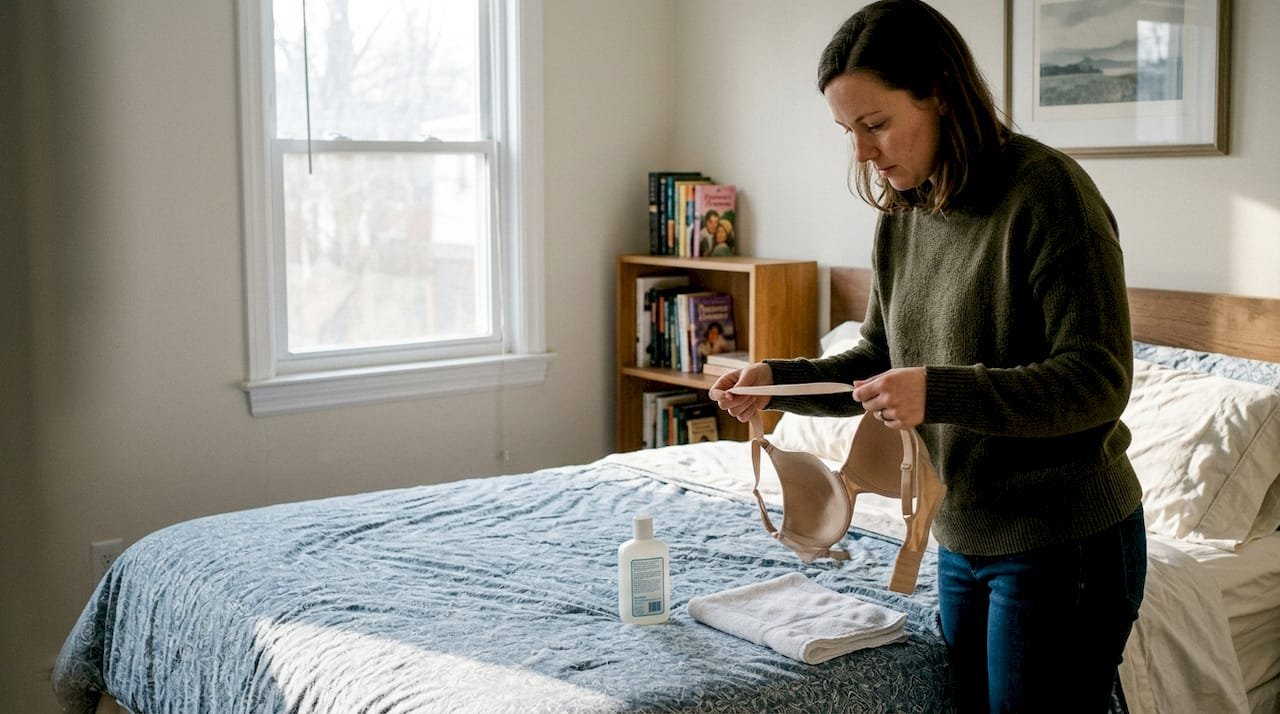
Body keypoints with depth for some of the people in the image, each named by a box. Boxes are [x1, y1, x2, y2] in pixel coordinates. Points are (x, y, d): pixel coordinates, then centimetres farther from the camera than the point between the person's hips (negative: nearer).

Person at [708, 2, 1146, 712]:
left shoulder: (1047, 192, -18)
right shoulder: (902, 215, 6)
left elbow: (1098, 381, -20)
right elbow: (877, 360, 14)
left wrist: (940, 392, -32)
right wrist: (778, 379, -4)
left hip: (1064, 546, -7)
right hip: (963, 541, 7)